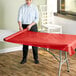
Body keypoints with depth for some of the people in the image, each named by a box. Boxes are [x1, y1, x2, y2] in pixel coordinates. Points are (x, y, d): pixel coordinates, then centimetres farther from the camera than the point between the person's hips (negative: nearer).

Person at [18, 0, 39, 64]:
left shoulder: (35, 7, -1)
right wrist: (20, 26, -26)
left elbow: (37, 18, -4)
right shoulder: (22, 7, 0)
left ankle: (36, 58, 14)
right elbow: (19, 17, -9)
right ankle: (24, 58, 15)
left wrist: (30, 25, -17)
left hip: (33, 26, -1)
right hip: (24, 26, 1)